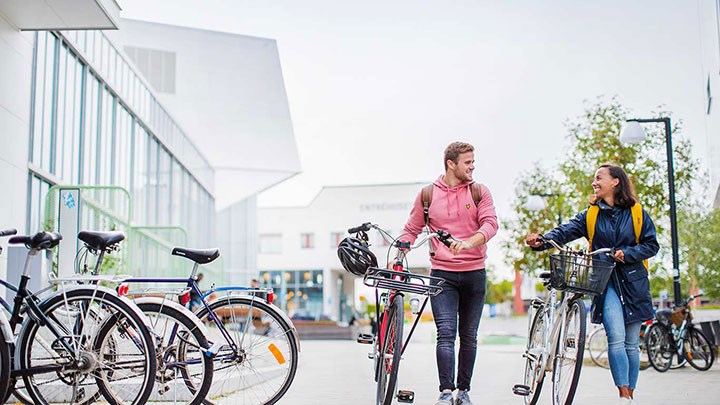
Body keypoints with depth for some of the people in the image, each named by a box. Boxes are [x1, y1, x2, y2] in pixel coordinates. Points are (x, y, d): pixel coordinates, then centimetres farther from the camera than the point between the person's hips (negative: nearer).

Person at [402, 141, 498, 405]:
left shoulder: (479, 192, 4)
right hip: (442, 274, -1)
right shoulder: (428, 195, 4)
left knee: (468, 337, 9)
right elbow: (412, 230, 12)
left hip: (474, 274, 1)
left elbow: (490, 224, -9)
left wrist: (468, 243, -27)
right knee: (446, 333, -12)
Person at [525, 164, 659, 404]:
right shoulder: (590, 215, 6)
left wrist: (626, 254, -14)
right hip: (606, 283, 0)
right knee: (616, 338, -15)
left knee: (630, 343, 5)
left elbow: (651, 245, 3)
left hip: (633, 283, 0)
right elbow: (565, 231, -8)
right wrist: (542, 241, -26)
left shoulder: (637, 213, 5)